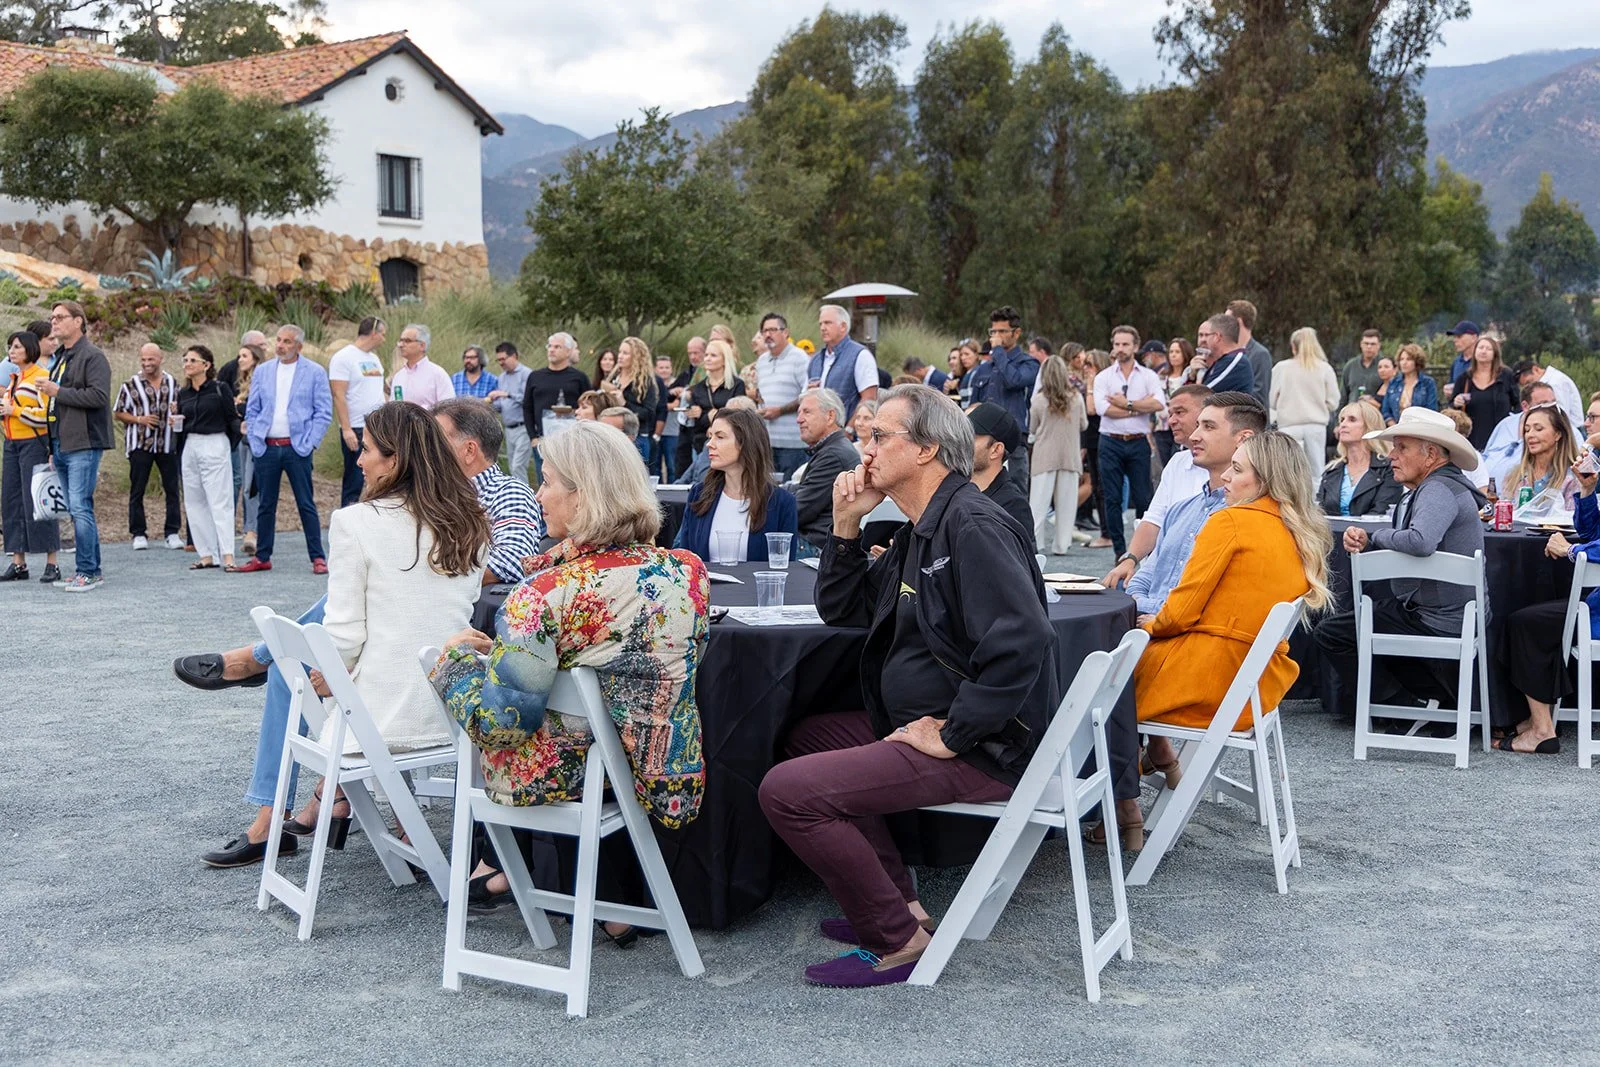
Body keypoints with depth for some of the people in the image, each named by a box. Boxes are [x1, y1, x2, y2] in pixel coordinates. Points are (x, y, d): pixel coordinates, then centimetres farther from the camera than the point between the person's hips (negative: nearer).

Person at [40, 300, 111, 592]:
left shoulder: (93, 356, -7)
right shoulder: (59, 358, 21)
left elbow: (99, 395, -20)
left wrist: (58, 391, -15)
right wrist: (52, 447, 21)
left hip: (83, 445, -9)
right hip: (61, 445, 9)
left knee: (80, 507, -12)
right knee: (76, 509, 10)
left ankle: (86, 572, -8)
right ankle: (93, 571, 15)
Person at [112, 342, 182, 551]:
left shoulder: (172, 383, 9)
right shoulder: (131, 385, 0)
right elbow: (117, 413, 3)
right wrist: (139, 419, -12)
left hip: (167, 443, 2)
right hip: (140, 444, -2)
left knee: (172, 488, 3)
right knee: (137, 491, 1)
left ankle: (172, 532, 11)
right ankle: (138, 534, 8)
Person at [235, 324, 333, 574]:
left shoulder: (315, 373, 1)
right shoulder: (262, 371, 11)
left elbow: (324, 412, -1)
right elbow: (252, 410, 14)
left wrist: (309, 443, -8)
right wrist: (254, 441, 4)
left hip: (297, 448, -3)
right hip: (266, 448, 3)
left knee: (306, 504, -2)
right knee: (266, 505, 9)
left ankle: (317, 558, 3)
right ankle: (262, 558, 17)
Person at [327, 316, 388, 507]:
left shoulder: (374, 358, 15)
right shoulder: (343, 358, -8)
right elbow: (338, 396, -14)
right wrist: (346, 429, -20)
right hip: (356, 430, -7)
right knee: (353, 483, -2)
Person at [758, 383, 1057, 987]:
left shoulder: (973, 526, -17)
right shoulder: (921, 531, 16)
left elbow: (1021, 640, -31)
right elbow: (839, 610, 22)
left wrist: (951, 734, -25)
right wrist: (847, 523, 9)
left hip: (981, 750, -11)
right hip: (924, 724, 11)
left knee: (788, 791, -18)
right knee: (806, 738, 26)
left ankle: (897, 940, -6)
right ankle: (899, 905, 18)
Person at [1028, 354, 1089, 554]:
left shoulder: (1038, 400, -7)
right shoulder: (1076, 398, -4)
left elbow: (1032, 429, 4)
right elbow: (1083, 425, 9)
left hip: (1044, 456, -1)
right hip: (1070, 456, 1)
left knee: (1039, 500, 1)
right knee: (1066, 502, 7)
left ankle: (1031, 542, -5)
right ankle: (1061, 544, 9)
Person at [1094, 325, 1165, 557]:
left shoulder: (1148, 376, 6)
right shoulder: (1103, 377, 6)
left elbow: (1159, 404, -12)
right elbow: (1102, 408, -11)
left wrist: (1126, 404, -11)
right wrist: (1140, 408, -8)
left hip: (1138, 442, 0)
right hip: (1111, 442, 0)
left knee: (1143, 498, 0)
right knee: (1112, 499, 1)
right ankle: (1119, 550, 9)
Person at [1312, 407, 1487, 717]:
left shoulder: (1440, 489, -20)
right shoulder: (1427, 489, 14)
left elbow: (1420, 542, -38)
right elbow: (1395, 548, 17)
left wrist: (1377, 536, -18)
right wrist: (1363, 540, -4)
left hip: (1440, 625, -11)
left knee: (1329, 632, -5)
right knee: (1362, 600, 33)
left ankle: (1397, 704, 2)